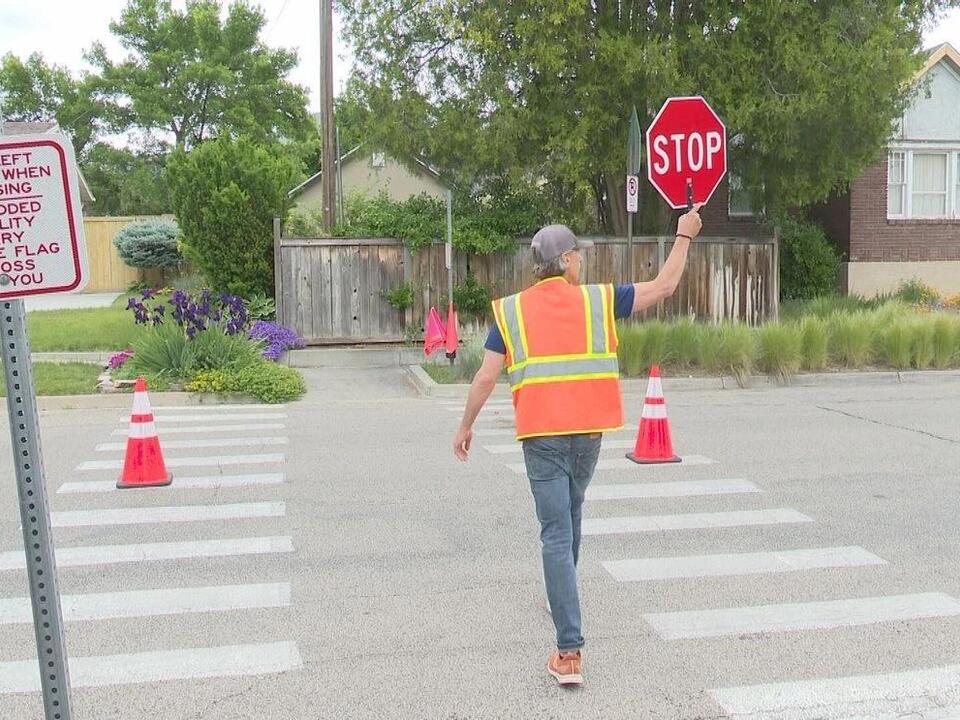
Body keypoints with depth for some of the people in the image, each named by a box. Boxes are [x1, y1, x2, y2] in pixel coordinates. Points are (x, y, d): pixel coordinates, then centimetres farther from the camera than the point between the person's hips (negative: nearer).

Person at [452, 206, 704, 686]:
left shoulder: (510, 311, 0)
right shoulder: (598, 301, 1)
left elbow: (486, 378, -2)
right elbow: (664, 286, 10)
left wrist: (466, 427, 12)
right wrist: (684, 237, 24)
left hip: (540, 434, -2)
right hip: (587, 430, 2)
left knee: (556, 533, -4)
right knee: (571, 514, 26)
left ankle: (569, 651, -9)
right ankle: (563, 596, 49)